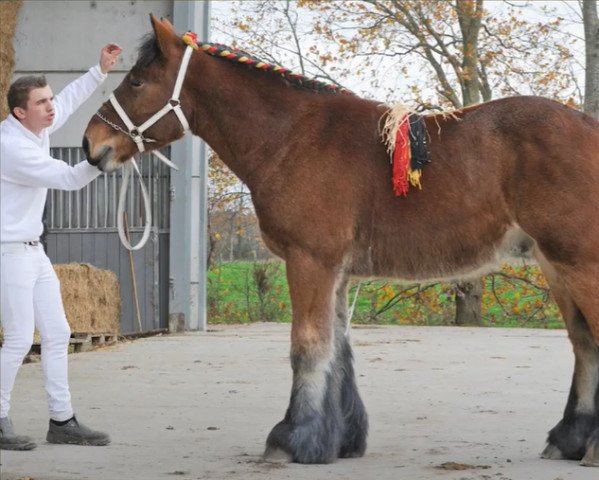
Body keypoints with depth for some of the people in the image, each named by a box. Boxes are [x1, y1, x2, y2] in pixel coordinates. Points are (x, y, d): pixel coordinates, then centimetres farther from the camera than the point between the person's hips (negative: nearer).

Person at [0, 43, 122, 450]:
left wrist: (101, 71, 15)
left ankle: (62, 420, 13)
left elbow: (70, 100, 22)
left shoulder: (37, 128, 4)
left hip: (33, 250, 10)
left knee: (57, 334, 8)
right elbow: (70, 179, -22)